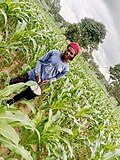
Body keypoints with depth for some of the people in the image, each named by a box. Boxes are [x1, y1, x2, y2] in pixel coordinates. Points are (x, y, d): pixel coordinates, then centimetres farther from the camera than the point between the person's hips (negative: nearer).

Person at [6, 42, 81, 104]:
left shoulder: (66, 68, -9)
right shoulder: (54, 52, -11)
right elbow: (40, 61, -5)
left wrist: (49, 80, -14)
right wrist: (37, 74, -17)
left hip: (37, 84, 0)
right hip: (31, 75, 1)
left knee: (20, 96, 7)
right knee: (12, 82, 7)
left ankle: (7, 104, 34)